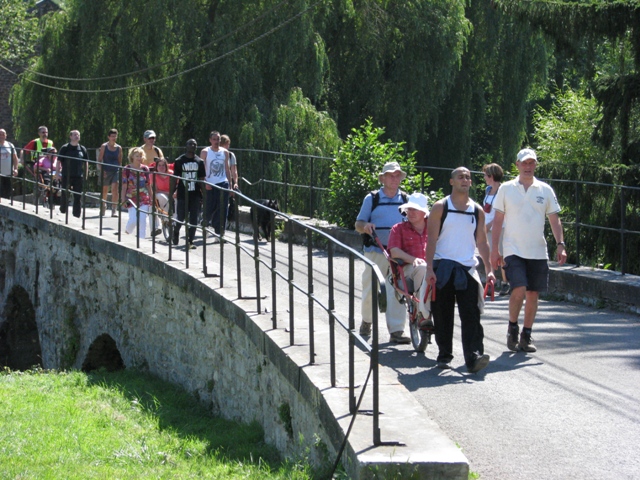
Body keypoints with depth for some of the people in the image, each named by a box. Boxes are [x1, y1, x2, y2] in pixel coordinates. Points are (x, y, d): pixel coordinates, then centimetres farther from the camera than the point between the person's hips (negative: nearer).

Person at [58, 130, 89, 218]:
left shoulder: (82, 149, 9)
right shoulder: (65, 148, 0)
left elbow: (86, 163, 15)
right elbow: (59, 161, 1)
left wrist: (85, 175, 9)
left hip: (79, 177, 3)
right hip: (66, 176, -3)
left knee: (78, 196, 4)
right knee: (65, 195, 2)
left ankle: (77, 215, 10)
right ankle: (63, 211, 13)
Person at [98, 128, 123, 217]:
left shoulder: (119, 148, 6)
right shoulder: (104, 146, -1)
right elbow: (99, 160, -1)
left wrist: (120, 171, 7)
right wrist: (101, 170, -13)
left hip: (116, 171, 1)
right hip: (106, 172, -1)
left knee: (115, 189, -16)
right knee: (104, 191, 11)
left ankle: (114, 210, -14)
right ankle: (102, 208, 32)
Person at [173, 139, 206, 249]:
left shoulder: (199, 161, 8)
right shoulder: (179, 161, 1)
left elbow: (202, 179, 10)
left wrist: (203, 194, 4)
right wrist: (174, 191, -6)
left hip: (195, 195, 2)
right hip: (182, 194, -2)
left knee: (194, 219, -1)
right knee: (181, 218, 1)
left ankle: (190, 241, 6)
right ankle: (176, 231, 31)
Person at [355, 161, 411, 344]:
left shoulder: (406, 199, 11)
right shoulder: (372, 198, 5)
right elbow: (358, 224, 6)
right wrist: (365, 226, -17)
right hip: (376, 252, -1)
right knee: (370, 290, 5)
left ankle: (396, 330, -5)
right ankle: (366, 321, 29)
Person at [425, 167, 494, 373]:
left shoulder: (477, 211, 11)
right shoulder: (441, 207, 2)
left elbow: (482, 242, 15)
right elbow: (431, 239, -3)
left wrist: (488, 269, 6)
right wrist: (430, 268, -12)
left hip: (467, 269, 2)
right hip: (442, 267, -2)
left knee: (471, 315, -10)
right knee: (443, 315, 4)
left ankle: (473, 357, -17)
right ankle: (444, 355, 15)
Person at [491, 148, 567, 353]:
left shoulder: (545, 190, 7)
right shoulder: (506, 189, 3)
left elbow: (554, 219, 8)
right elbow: (498, 220, 5)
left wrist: (560, 245, -3)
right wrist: (495, 249, 0)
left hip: (538, 252, 3)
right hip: (514, 250, -3)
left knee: (533, 294, 4)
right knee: (519, 290, -17)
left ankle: (526, 336, 16)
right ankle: (512, 329, 5)